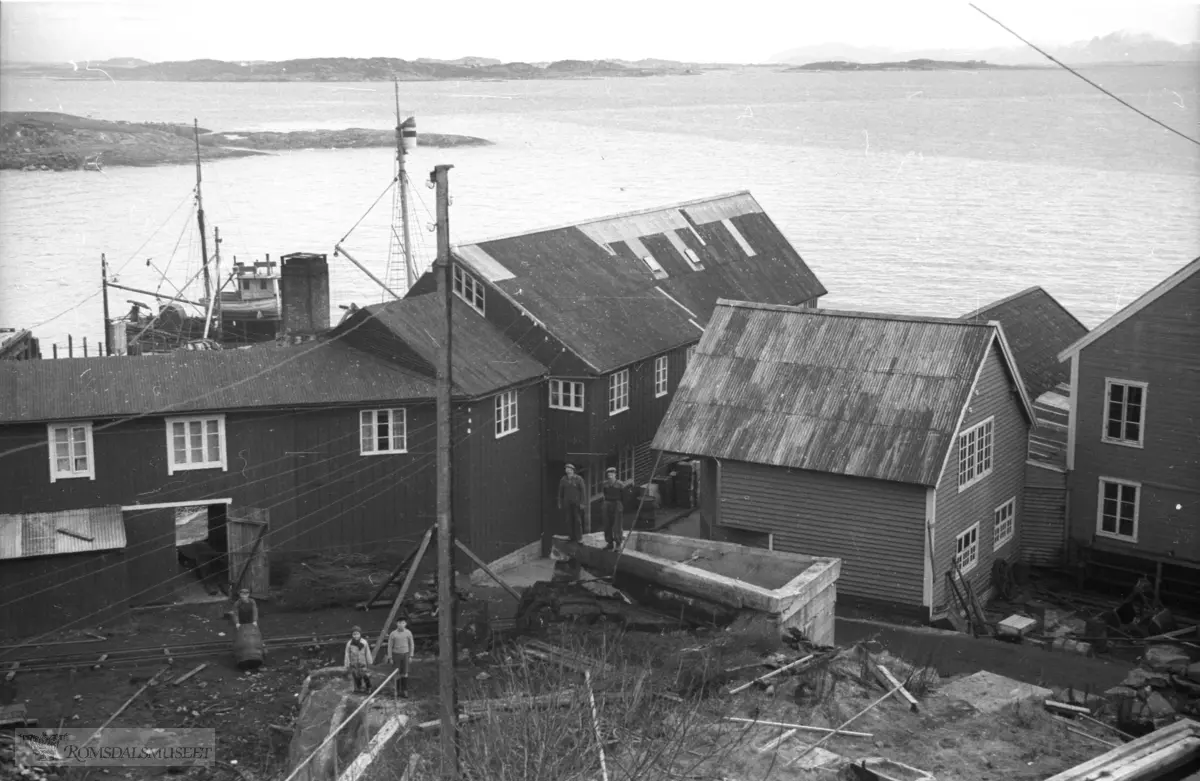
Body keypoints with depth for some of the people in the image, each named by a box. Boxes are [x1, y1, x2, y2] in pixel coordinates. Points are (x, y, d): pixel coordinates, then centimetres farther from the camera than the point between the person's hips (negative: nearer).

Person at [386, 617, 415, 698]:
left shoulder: (408, 633, -5)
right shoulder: (393, 634, -8)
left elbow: (411, 644, 5)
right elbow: (390, 646, -1)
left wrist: (411, 656, 4)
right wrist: (390, 658, -1)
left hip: (405, 654, 1)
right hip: (396, 655, -1)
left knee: (405, 673, -4)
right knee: (397, 673, 2)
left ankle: (405, 691, 2)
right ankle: (398, 691, 12)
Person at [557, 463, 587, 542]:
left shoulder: (579, 479, -6)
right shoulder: (563, 480, 4)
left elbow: (583, 491, -6)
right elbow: (560, 492, 10)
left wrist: (582, 503, -10)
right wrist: (560, 503, 8)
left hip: (577, 503, -3)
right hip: (567, 503, 3)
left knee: (577, 520, -4)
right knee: (569, 520, 1)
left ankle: (579, 538, 2)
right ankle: (572, 537, 9)